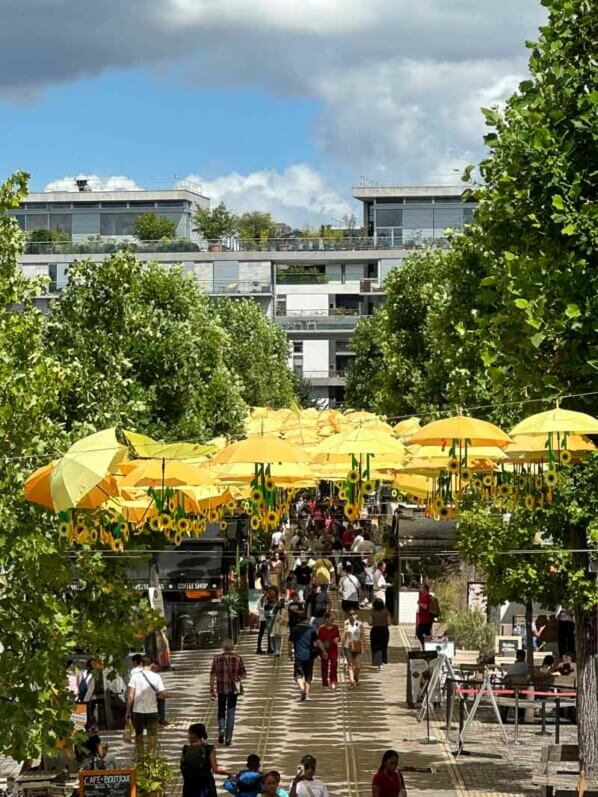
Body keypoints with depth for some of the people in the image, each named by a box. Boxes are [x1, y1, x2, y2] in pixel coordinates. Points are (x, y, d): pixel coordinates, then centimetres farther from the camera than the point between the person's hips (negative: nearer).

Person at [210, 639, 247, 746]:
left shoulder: (217, 658, -2)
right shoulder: (237, 658, -4)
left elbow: (213, 675, -3)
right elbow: (244, 674, -1)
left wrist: (212, 689, 1)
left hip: (221, 689, 0)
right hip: (233, 689, 0)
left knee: (221, 711, 17)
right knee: (231, 713, 8)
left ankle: (221, 729, -9)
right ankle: (228, 738, 6)